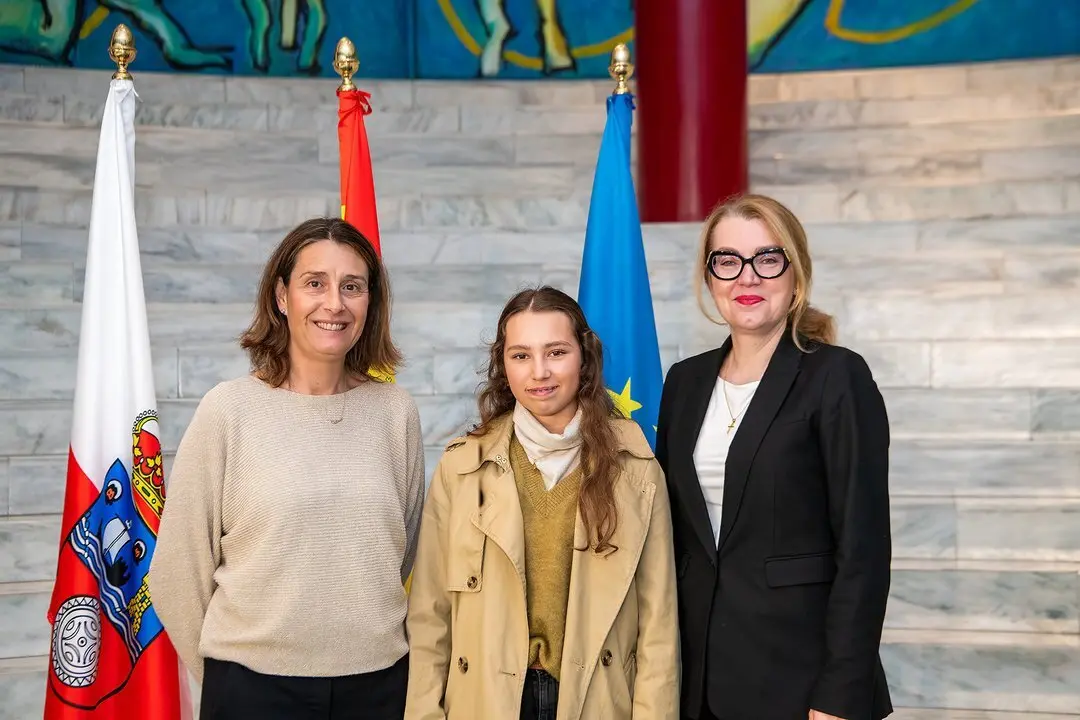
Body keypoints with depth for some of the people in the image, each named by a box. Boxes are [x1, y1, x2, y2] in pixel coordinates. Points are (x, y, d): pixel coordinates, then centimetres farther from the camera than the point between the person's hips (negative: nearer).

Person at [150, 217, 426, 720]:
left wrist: (371, 625, 12)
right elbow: (180, 565, -2)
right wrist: (222, 667, 5)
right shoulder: (229, 409, -8)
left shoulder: (395, 411, -1)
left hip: (379, 678, 2)